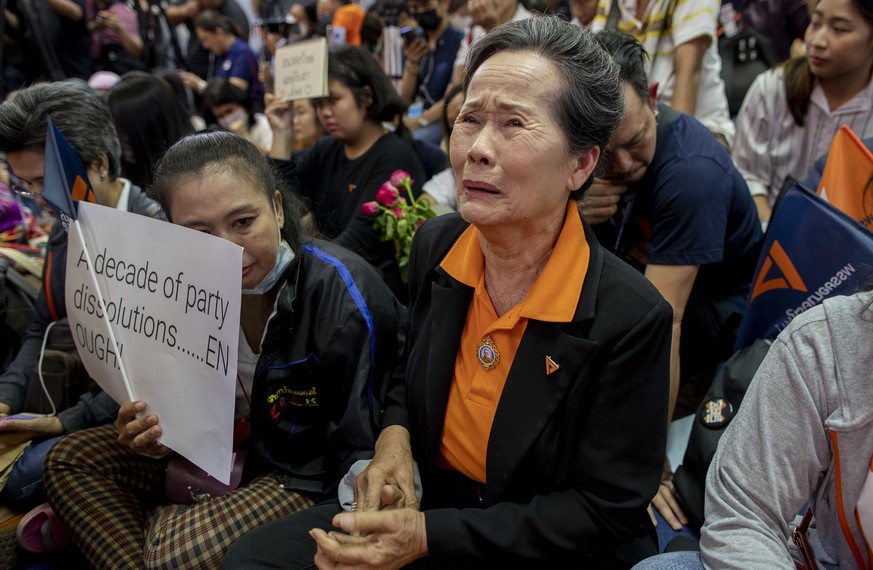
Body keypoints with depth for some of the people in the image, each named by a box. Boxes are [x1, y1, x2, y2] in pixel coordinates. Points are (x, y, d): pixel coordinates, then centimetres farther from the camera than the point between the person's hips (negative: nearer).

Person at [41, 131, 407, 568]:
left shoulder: (342, 295, -26)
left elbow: (360, 454, -21)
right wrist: (154, 435, -15)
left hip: (313, 477, -7)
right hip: (233, 451, 7)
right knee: (70, 460, 2)